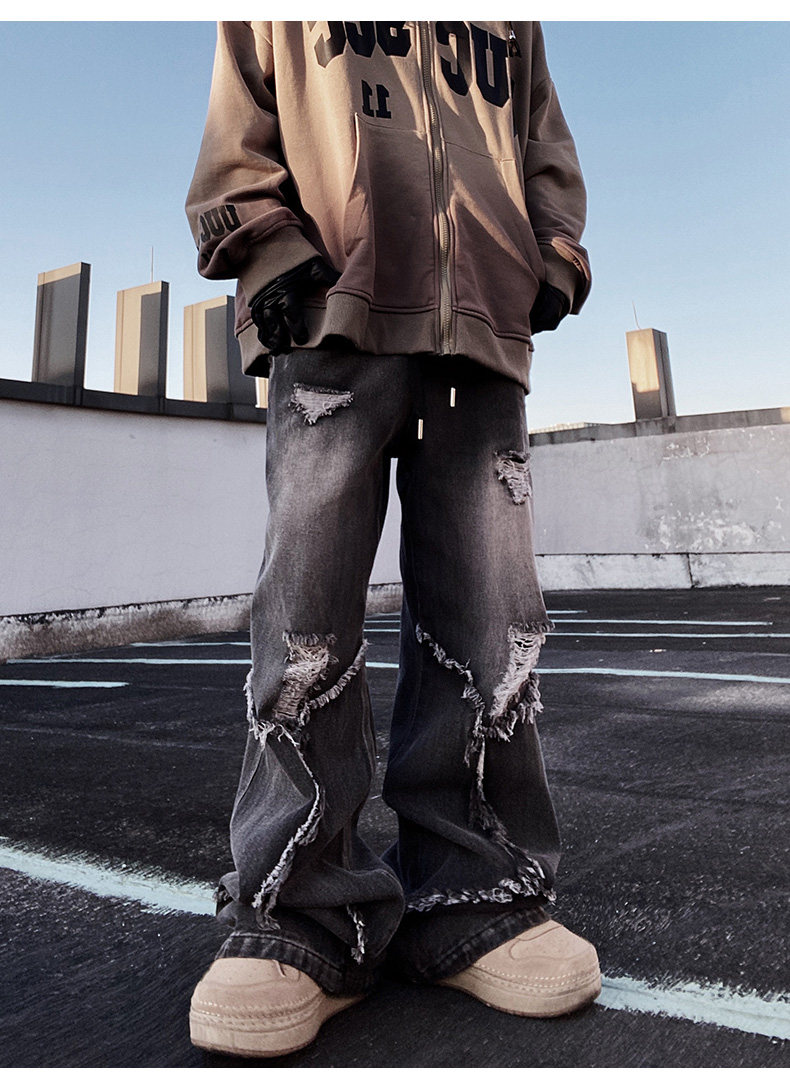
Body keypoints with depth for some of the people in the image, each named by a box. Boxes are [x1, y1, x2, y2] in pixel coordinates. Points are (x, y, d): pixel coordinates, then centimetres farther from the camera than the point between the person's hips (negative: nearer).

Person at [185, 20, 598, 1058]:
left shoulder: (511, 21, 33)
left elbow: (547, 150, 31)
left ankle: (473, 901, 3)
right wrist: (272, 250, -4)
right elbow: (235, 136, 17)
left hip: (483, 331, 3)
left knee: (493, 618, -7)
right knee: (307, 616, -14)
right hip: (334, 317, -2)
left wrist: (556, 260, 10)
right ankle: (300, 919, -4)